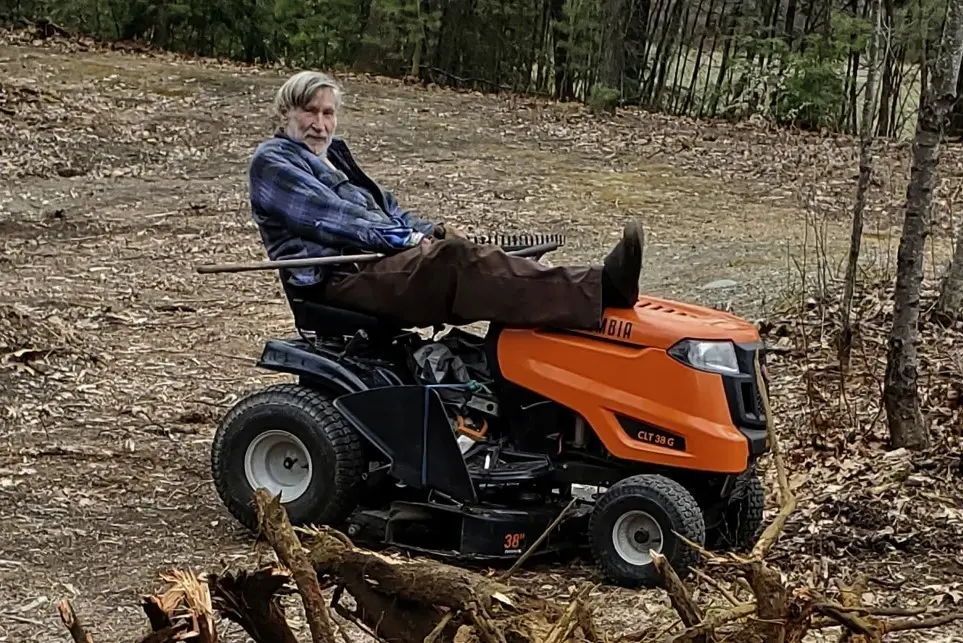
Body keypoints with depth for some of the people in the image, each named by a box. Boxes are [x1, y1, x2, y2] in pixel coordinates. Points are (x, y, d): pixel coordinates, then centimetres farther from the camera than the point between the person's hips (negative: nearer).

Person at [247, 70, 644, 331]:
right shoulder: (272, 162, 0)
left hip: (376, 263, 9)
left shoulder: (333, 154, 27)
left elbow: (381, 205, 23)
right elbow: (328, 217, -13)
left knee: (455, 258, -17)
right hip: (336, 280, -9)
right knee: (452, 259, -31)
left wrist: (428, 231, 1)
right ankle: (600, 291, -46)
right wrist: (408, 239, -17)